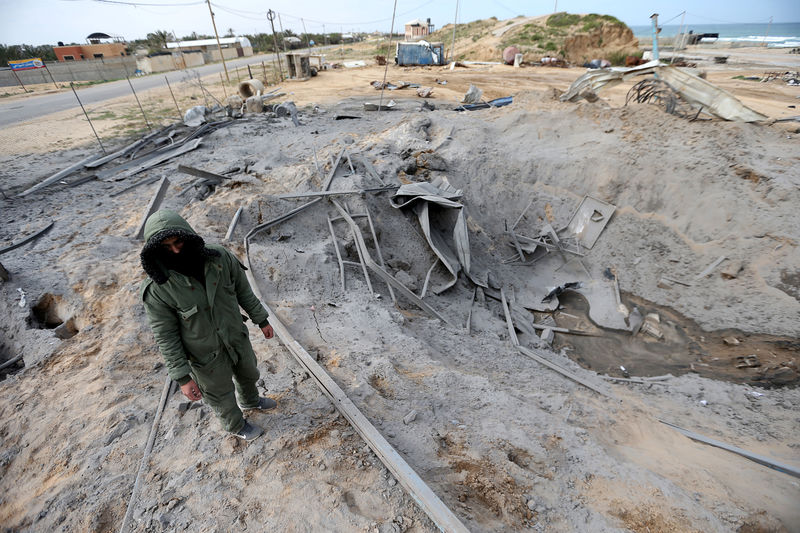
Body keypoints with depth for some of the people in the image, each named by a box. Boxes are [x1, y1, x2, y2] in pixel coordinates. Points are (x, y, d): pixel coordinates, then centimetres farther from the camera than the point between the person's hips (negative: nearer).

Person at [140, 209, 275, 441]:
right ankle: (235, 424, 55)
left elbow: (243, 291, -4)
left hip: (238, 338, 4)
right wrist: (182, 377, -14)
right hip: (208, 356, -3)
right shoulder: (157, 289, -26)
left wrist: (262, 320, 4)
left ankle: (250, 400, 65)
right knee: (222, 395, 22)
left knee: (248, 374, 31)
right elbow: (165, 337, -18)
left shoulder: (220, 258, -19)